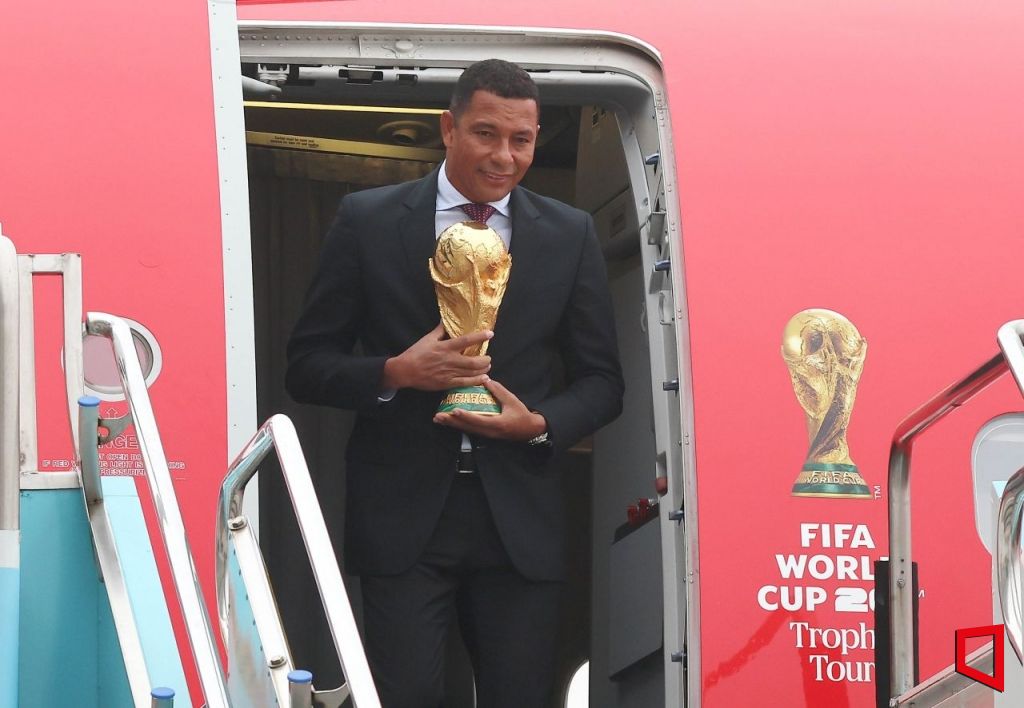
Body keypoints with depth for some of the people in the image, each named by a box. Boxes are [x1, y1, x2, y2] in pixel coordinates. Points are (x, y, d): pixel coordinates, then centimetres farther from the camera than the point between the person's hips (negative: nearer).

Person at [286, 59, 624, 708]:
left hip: (520, 515, 2)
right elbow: (308, 364, 3)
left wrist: (540, 425, -9)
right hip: (403, 513, -2)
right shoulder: (367, 221, 2)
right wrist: (396, 373, -15)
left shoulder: (571, 235, 7)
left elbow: (602, 380, 11)